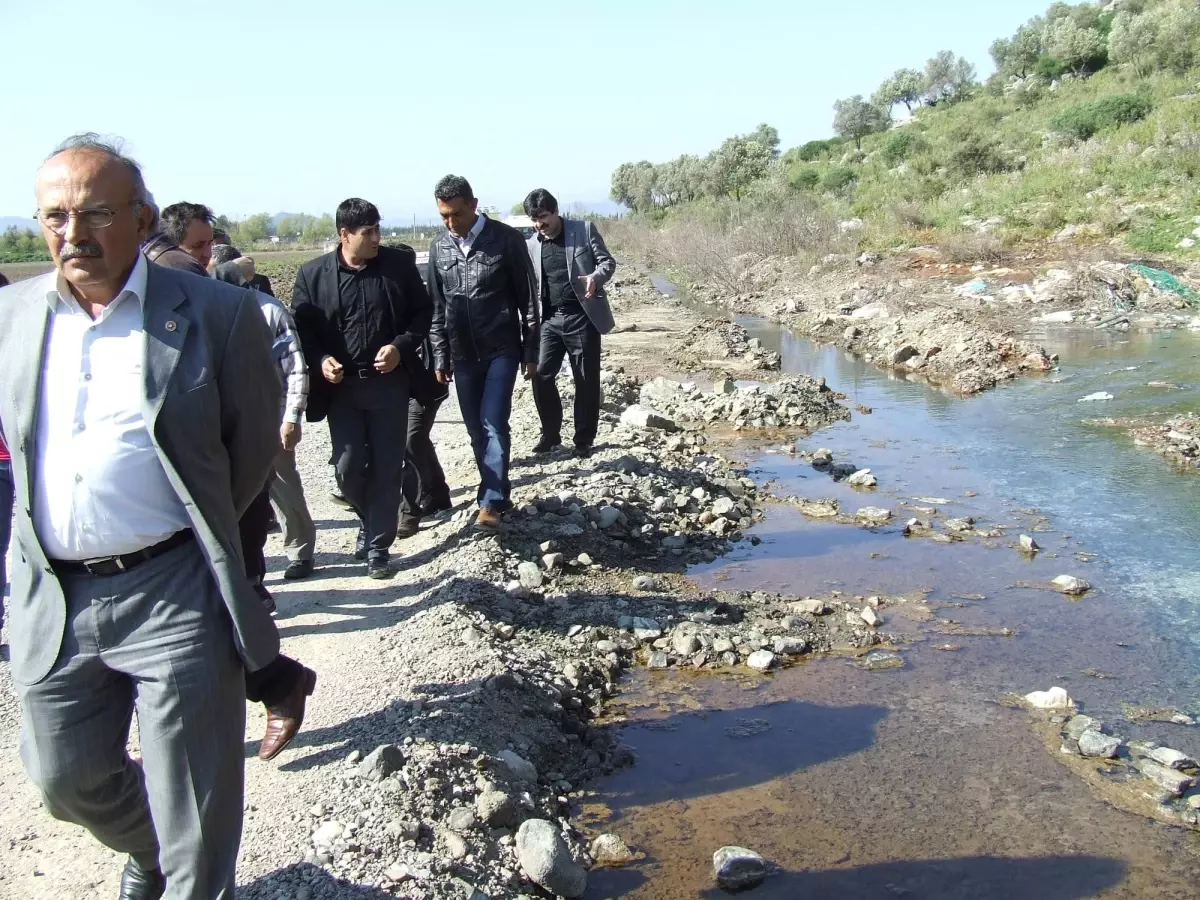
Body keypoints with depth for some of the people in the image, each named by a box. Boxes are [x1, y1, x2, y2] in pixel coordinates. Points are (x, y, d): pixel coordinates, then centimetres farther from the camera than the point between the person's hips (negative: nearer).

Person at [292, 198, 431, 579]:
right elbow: (301, 327, 4)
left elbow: (422, 312, 4)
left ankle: (378, 545, 17)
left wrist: (401, 345, -12)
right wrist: (320, 359, -14)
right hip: (342, 386, 0)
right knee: (348, 467, 0)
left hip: (390, 383, 0)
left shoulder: (399, 263, -2)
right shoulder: (313, 274, -1)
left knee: (386, 468, 4)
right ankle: (370, 521, 31)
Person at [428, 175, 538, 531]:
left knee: (494, 425, -11)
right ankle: (498, 494, 22)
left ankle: (490, 503, -7)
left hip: (502, 349, -4)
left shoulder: (506, 239, -9)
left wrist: (531, 352, -4)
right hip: (463, 354, 4)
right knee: (477, 430, 8)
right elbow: (437, 306, 10)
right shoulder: (439, 247, 4)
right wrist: (440, 357, 8)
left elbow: (527, 299, -4)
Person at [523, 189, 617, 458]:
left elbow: (608, 261, -2)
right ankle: (551, 434, 14)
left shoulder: (584, 230, -3)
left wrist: (596, 277, -24)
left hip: (582, 317, -3)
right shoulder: (532, 245, 8)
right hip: (551, 319, 3)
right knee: (541, 375, -3)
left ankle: (584, 439, 16)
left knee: (586, 381, 3)